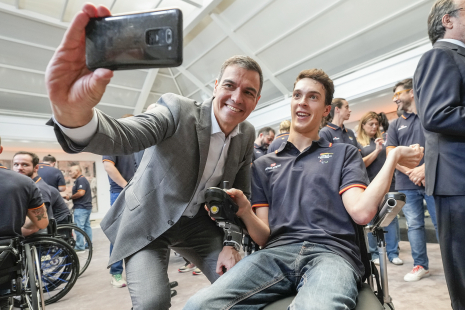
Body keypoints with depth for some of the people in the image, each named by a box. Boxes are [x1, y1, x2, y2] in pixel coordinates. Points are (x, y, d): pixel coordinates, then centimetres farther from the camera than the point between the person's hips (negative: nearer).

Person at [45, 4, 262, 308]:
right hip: (149, 219, -4)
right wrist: (73, 113, -60)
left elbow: (241, 193, 1)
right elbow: (122, 136, -39)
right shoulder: (178, 110, -22)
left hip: (198, 223, 5)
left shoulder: (247, 134, -6)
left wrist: (232, 243, -5)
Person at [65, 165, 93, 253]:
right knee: (87, 226, 13)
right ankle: (89, 244, 19)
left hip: (81, 207, -11)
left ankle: (80, 247, -4)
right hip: (87, 206, 11)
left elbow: (81, 193, -23)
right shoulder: (84, 179, 19)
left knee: (79, 227, -7)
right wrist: (70, 195, 13)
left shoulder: (80, 180, -13)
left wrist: (70, 197, -11)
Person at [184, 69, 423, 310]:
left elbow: (362, 212, -2)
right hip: (276, 253, 3)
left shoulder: (344, 154, 16)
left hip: (331, 252, -1)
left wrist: (393, 157, -2)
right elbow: (264, 236, 12)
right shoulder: (263, 165, 19)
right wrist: (245, 211, -9)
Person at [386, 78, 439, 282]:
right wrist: (411, 172, -11)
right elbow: (391, 155, 5)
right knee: (414, 225, 7)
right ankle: (420, 265, 18)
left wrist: (424, 169, -17)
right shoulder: (395, 125, 14)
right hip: (406, 184, 3)